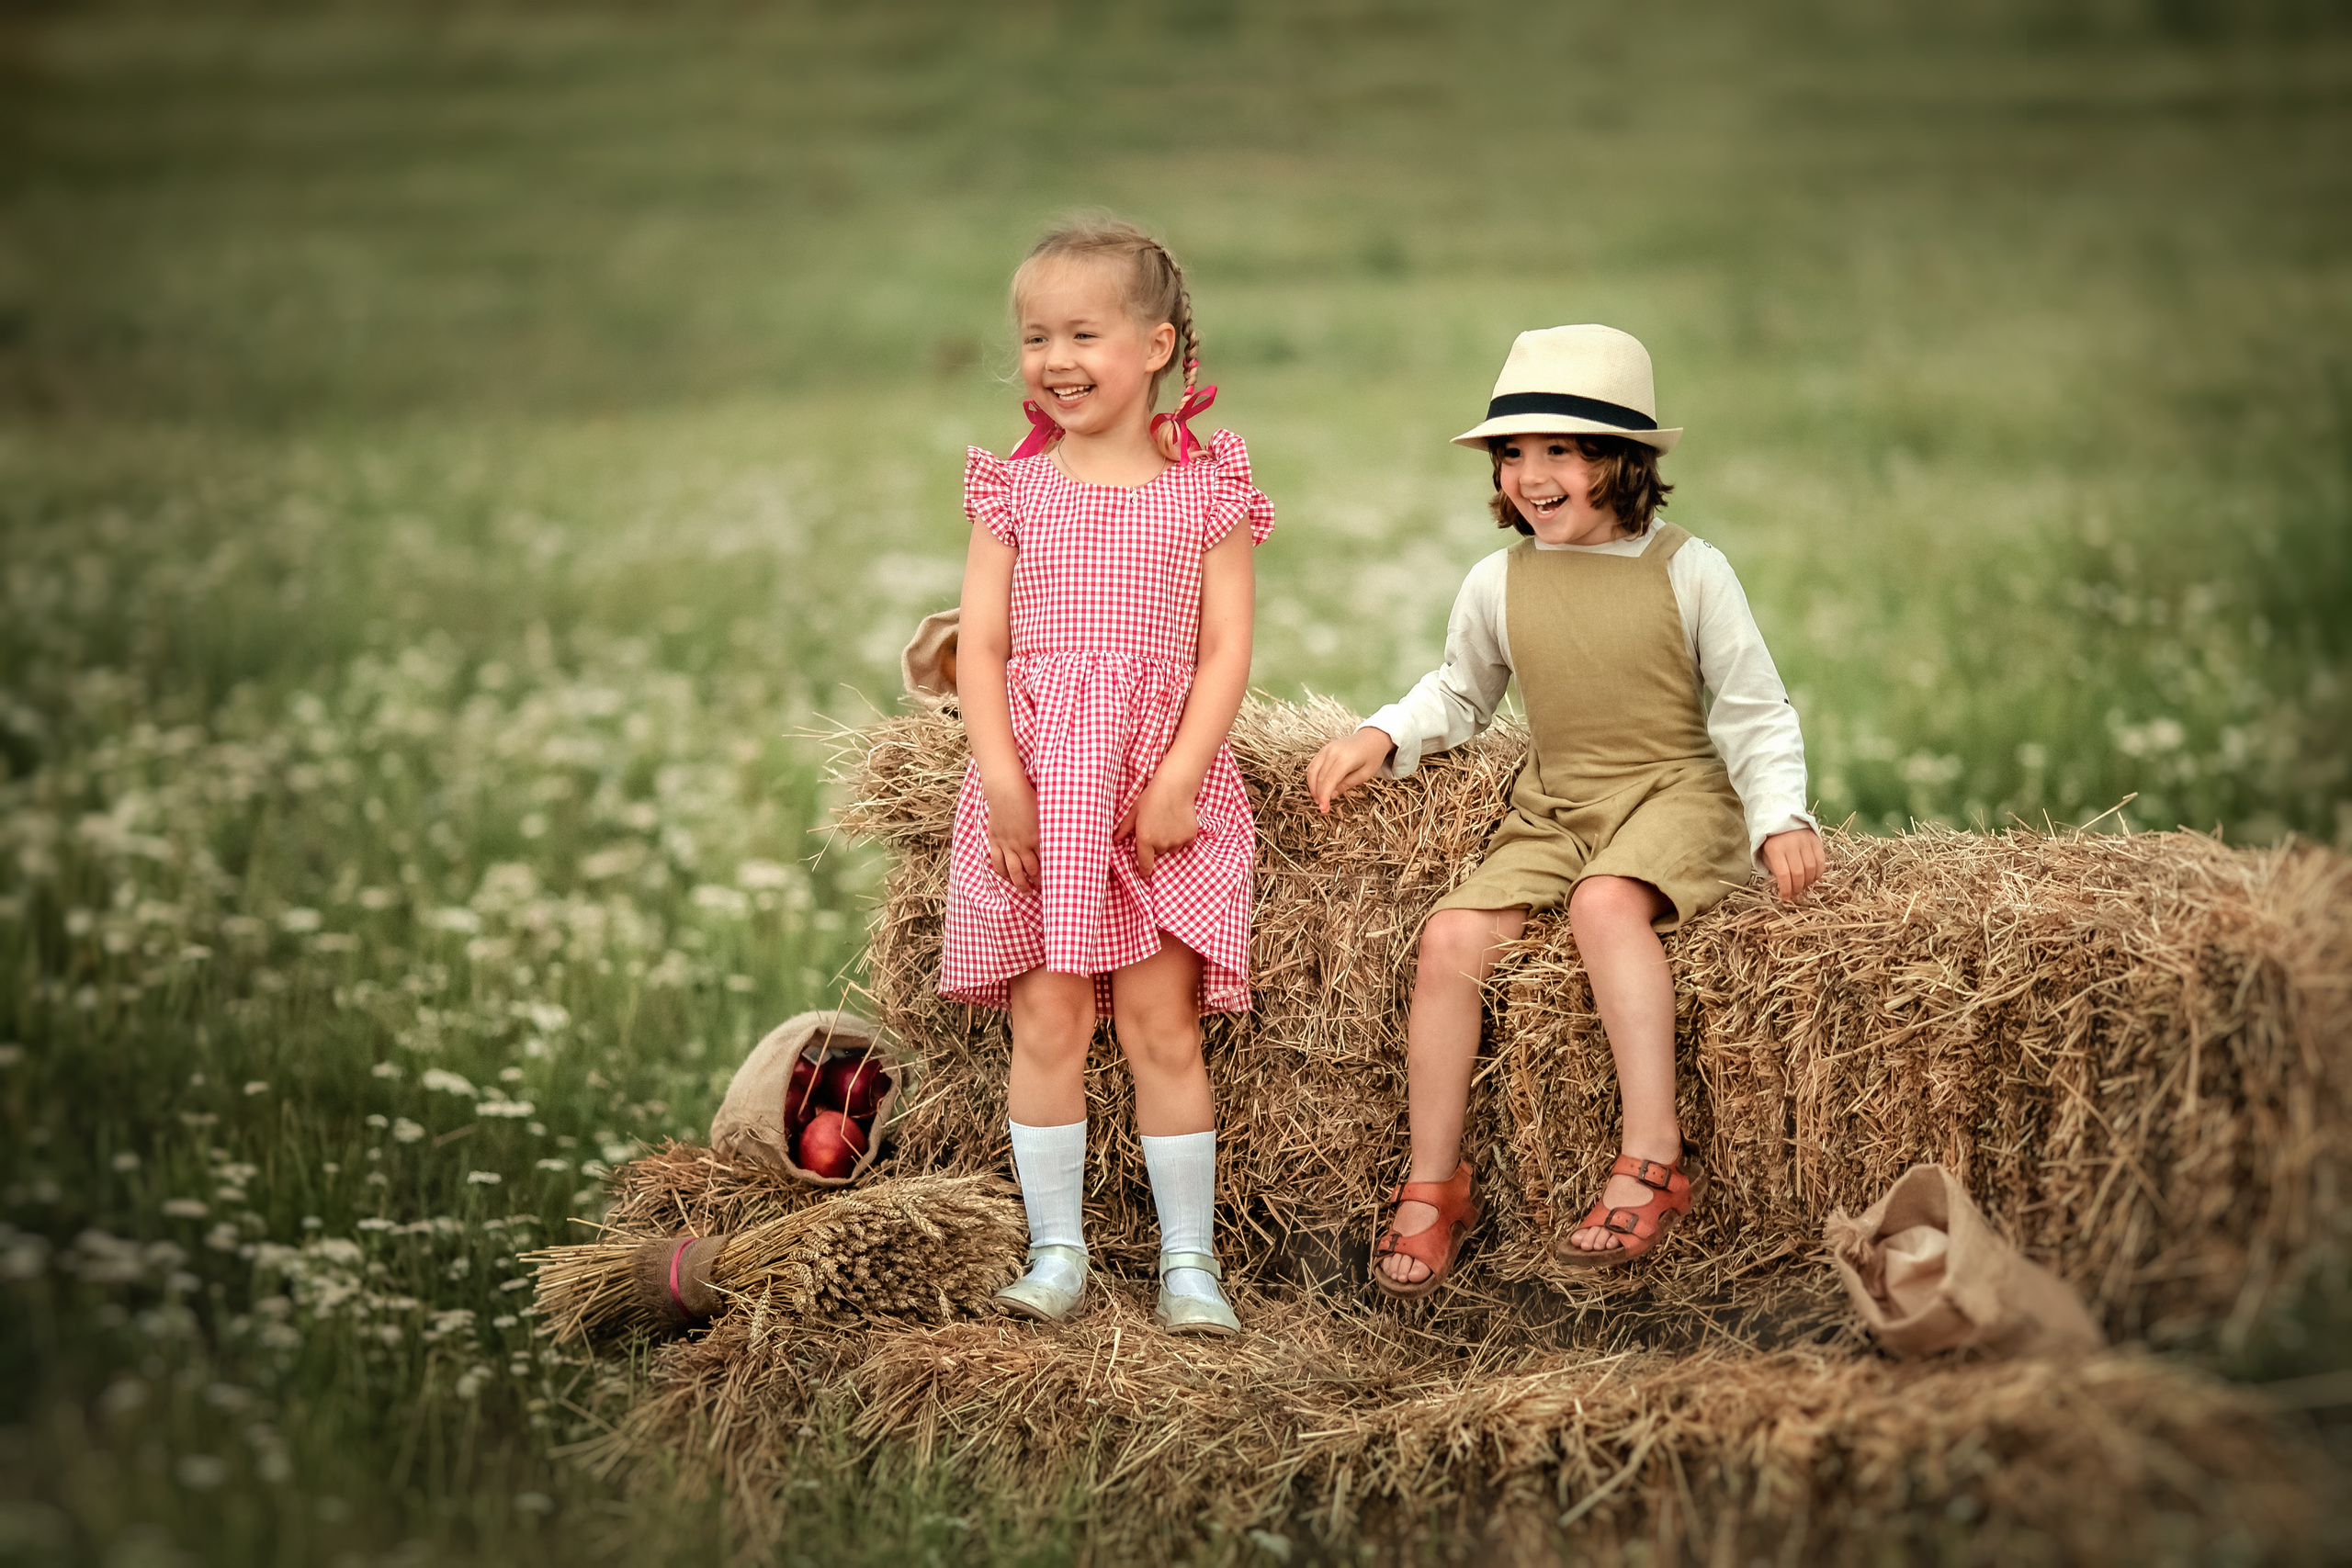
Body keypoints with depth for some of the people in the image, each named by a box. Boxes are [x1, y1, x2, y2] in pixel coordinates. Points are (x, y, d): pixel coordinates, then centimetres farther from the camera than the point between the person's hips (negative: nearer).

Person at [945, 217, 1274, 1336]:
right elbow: (979, 644, 3)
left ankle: (1189, 1256, 5)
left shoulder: (1206, 492, 4)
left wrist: (1179, 778, -11)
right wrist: (1002, 780, -9)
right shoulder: (1015, 491, 7)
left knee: (1161, 1023, -1)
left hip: (1161, 785, -1)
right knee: (1047, 1021, 0)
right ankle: (1056, 1249, 7)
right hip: (1033, 782, 1)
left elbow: (1226, 648, 0)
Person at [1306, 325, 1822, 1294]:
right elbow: (1458, 696, 23)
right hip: (1555, 807, 5)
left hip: (1677, 795, -4)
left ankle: (1652, 1163, -39)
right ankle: (1433, 1186, -8)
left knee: (1606, 901, -37)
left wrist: (1780, 818, -14)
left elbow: (1755, 712, 0)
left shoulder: (1687, 571, -5)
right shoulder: (1498, 584, 6)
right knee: (1451, 934, -20)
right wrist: (1382, 736, 4)